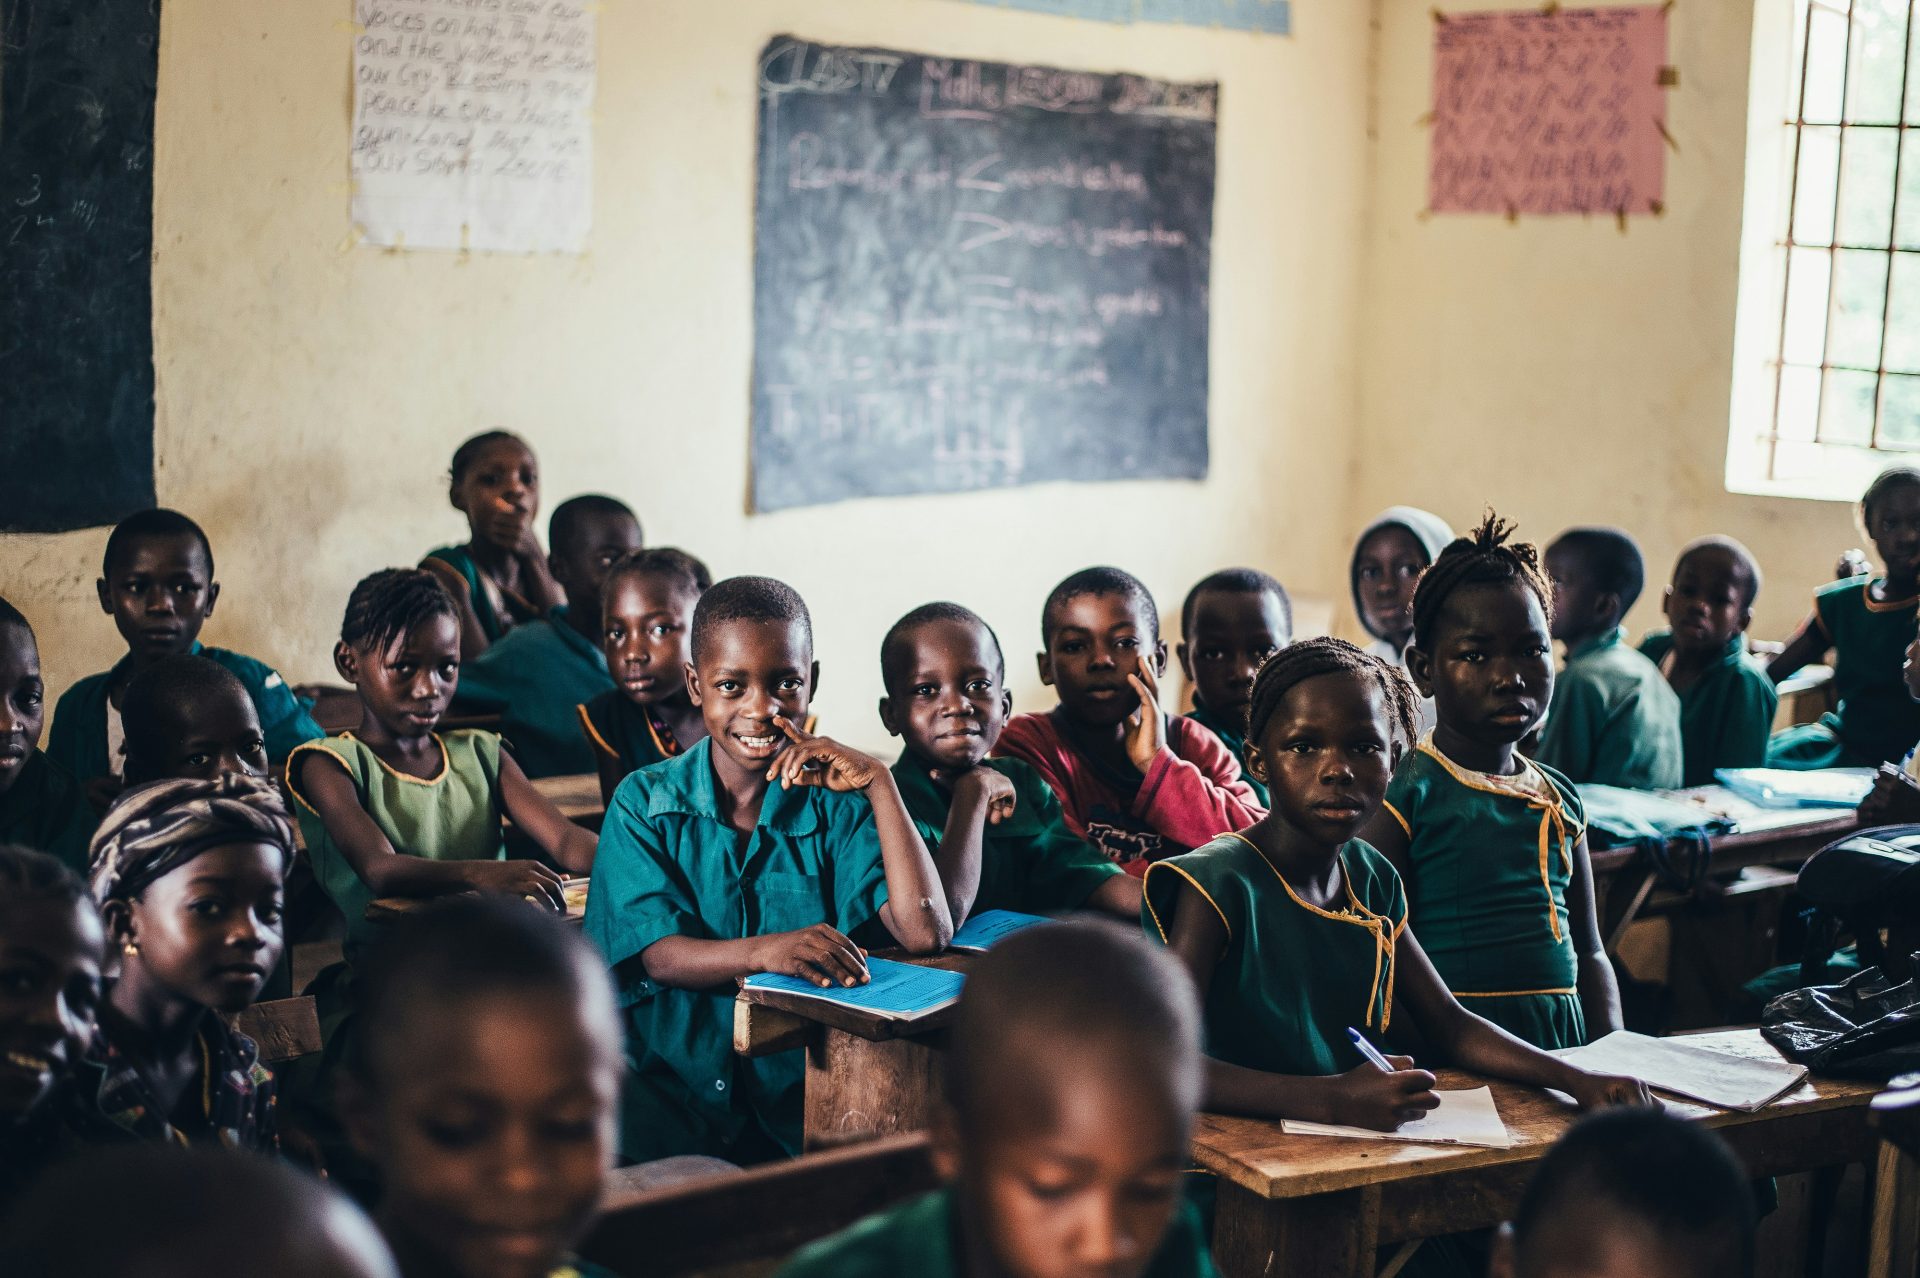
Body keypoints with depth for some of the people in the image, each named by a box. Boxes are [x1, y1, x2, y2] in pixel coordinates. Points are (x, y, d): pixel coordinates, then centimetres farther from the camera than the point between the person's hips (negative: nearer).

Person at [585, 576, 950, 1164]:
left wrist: (878, 782, -9)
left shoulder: (836, 803, 5)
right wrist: (766, 951, -28)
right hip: (668, 1073, -1)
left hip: (798, 1078, 1)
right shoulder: (644, 801, 4)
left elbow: (926, 933, -8)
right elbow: (659, 956, -7)